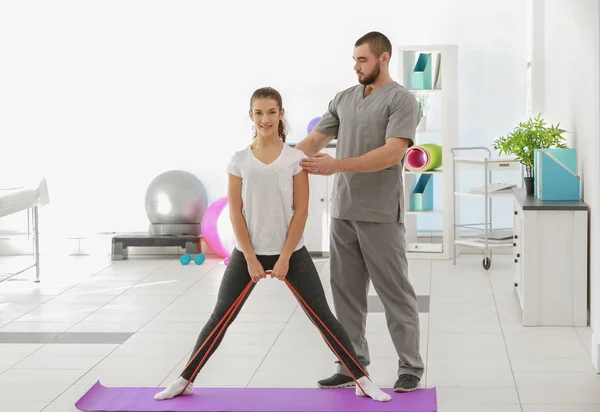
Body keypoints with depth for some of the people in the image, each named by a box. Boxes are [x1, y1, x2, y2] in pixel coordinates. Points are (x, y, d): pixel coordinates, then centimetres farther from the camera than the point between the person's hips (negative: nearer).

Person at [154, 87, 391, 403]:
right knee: (219, 319, 5)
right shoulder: (239, 160, -1)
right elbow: (235, 213, -2)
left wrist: (285, 257, -11)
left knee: (323, 318, -1)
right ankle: (185, 381, 16)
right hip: (248, 252, 1)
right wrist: (251, 258, -9)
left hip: (291, 252, -1)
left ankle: (362, 380, 6)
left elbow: (300, 212, -6)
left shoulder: (295, 158, -4)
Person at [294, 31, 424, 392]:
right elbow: (315, 139, 14)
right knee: (346, 292, 8)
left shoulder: (401, 100, -7)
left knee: (395, 293, 0)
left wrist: (337, 165, -26)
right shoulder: (343, 99, 13)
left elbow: (392, 153, -19)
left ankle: (411, 368, 9)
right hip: (343, 212, 6)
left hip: (381, 215, -6)